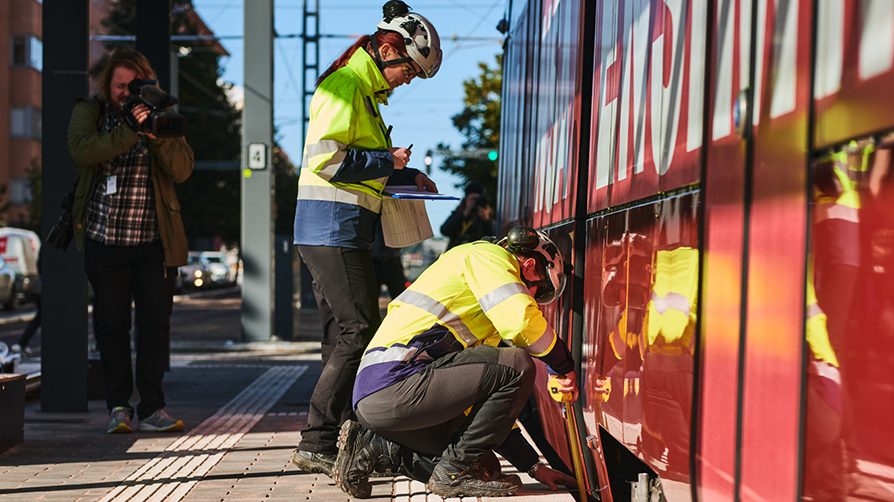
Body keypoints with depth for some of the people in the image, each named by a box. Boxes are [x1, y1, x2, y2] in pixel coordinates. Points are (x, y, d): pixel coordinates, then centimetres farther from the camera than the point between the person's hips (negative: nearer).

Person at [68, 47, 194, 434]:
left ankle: (151, 408, 5)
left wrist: (156, 133, -21)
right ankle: (118, 406, 14)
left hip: (154, 242, 0)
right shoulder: (89, 112, 5)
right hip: (104, 239, 0)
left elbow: (182, 170, -6)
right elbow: (82, 151, -16)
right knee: (111, 323, 3)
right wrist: (130, 130, -24)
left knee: (156, 321, -2)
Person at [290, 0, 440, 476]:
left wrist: (406, 176, 17)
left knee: (345, 337, 11)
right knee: (358, 333, -11)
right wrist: (387, 162, -12)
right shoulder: (345, 85, -10)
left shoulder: (365, 91, 22)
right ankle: (316, 444, -9)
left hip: (340, 234, 11)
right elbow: (325, 157, -20)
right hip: (334, 228, -11)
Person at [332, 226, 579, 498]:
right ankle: (455, 470, -4)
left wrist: (533, 465, 26)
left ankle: (371, 447, 11)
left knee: (482, 465, 11)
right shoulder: (486, 255, 3)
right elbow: (522, 321, -15)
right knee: (518, 366, -10)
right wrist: (564, 367, 2)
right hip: (394, 383, -10)